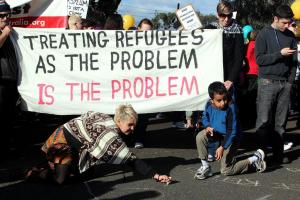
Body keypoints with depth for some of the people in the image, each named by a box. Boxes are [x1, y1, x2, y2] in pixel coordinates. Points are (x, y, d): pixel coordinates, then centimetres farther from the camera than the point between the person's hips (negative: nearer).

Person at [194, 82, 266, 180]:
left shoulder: (231, 108, -31)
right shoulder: (209, 105, -16)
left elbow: (232, 132, -28)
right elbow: (205, 118, 6)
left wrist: (222, 147, -32)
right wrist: (207, 127, -17)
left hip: (230, 138, -5)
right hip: (215, 133, 5)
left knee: (226, 171, -4)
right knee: (200, 137, -26)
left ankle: (255, 159, 12)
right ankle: (205, 166, -9)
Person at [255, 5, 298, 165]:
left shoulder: (290, 36, 11)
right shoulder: (264, 34, -1)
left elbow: (294, 60, 14)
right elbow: (259, 59, -8)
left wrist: (291, 80, 5)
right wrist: (280, 54, -15)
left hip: (285, 84, 4)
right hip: (268, 82, -4)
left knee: (280, 122, 5)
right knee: (264, 120, -5)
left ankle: (278, 154, 11)